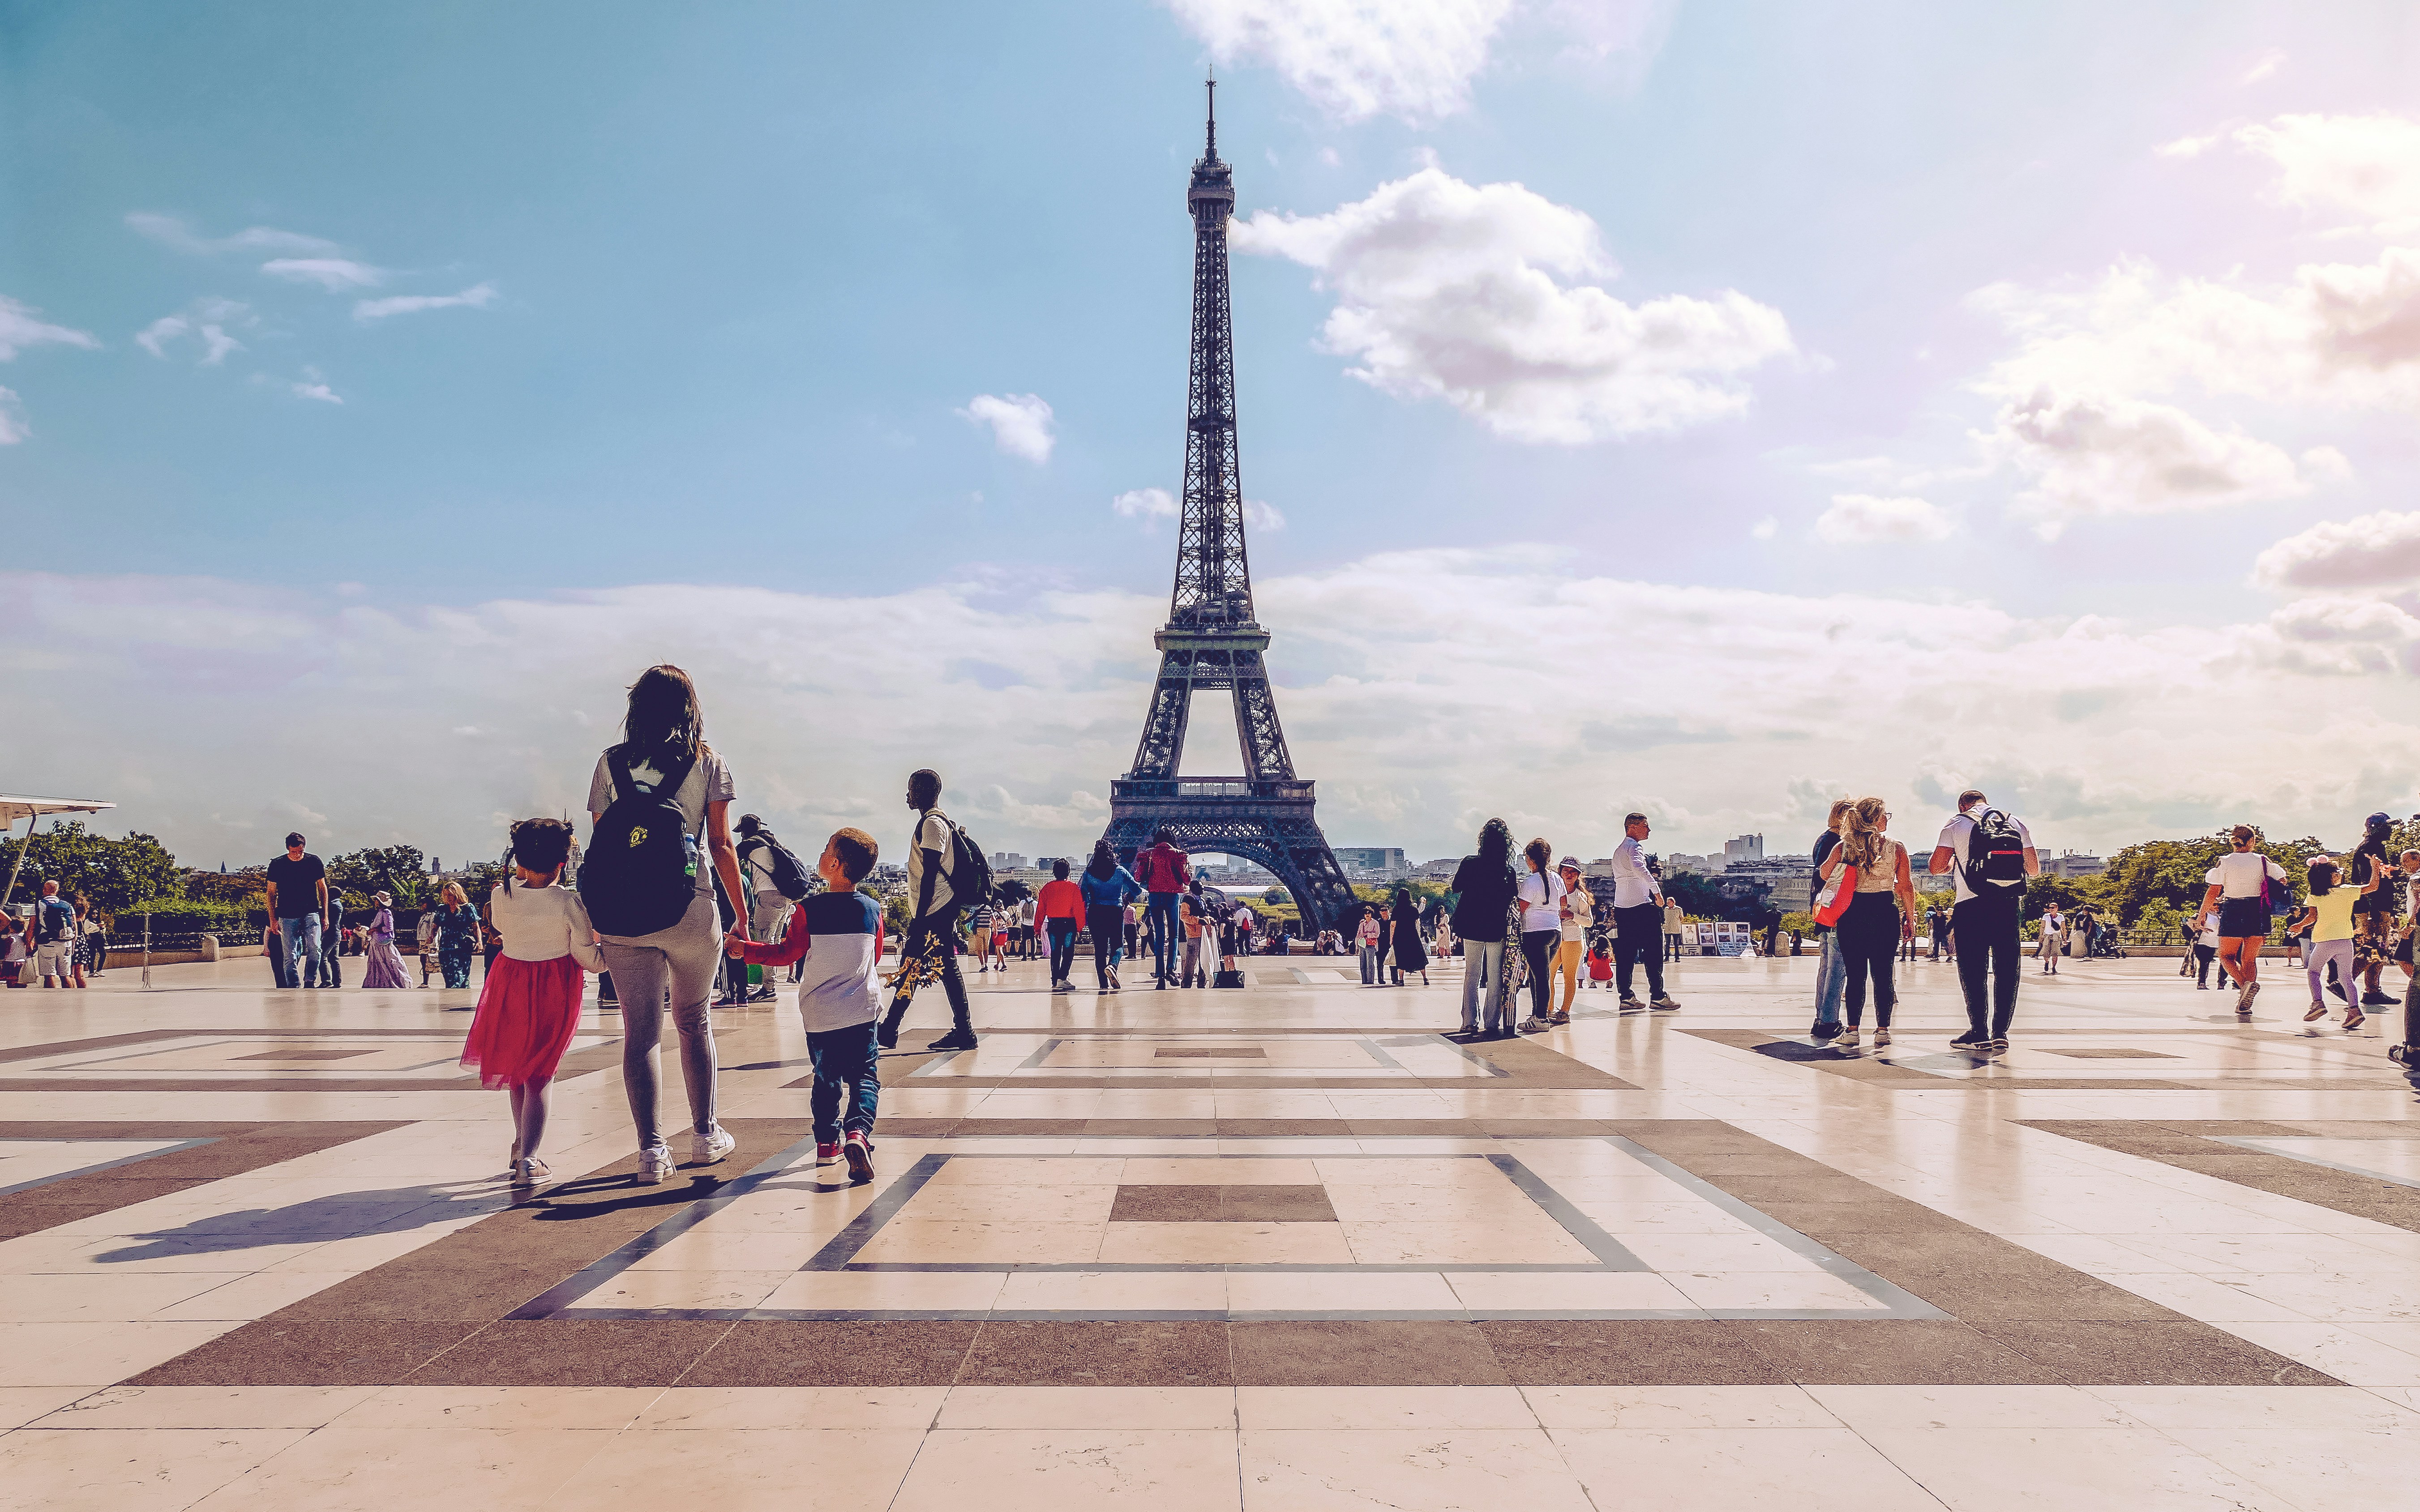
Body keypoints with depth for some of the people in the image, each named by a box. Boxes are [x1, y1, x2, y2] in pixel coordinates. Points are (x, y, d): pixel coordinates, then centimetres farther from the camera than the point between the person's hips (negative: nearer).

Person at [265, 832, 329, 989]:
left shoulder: (314, 861, 1)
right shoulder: (277, 864, 0)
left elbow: (322, 888, 10)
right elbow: (271, 893, 7)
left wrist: (325, 915, 8)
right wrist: (273, 920, 3)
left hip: (311, 913, 0)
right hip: (287, 916, 0)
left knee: (314, 948, -14)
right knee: (291, 956, -2)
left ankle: (310, 981, 5)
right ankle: (294, 988, 4)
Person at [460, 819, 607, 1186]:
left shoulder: (503, 896, -8)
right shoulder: (569, 903, -16)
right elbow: (590, 961, -12)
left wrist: (518, 877, 18)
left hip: (511, 985, 3)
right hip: (554, 990, -3)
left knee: (516, 1067, 22)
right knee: (540, 1073, 3)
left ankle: (520, 1144, 34)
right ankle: (528, 1160, -6)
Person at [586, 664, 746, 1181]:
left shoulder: (611, 763, 6)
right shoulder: (707, 762, 2)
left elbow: (600, 844, 5)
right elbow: (721, 845, -1)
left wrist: (597, 919, 11)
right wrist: (741, 917, 5)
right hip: (690, 911, -1)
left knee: (640, 1032, 5)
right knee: (694, 1021, 17)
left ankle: (651, 1149, -1)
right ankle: (705, 1134, 25)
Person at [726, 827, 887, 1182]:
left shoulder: (809, 910, -10)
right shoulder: (873, 909, -1)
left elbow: (787, 953, -3)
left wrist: (746, 950, 10)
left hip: (819, 1014, 0)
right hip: (861, 1012, 0)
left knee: (826, 1078, 17)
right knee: (864, 1076, 3)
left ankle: (827, 1140, 20)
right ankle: (858, 1131, -19)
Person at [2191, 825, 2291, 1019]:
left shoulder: (2224, 862, -4)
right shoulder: (2262, 861, 2)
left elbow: (2213, 893, -6)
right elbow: (2282, 882, 11)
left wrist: (2201, 915, 5)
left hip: (2232, 912, -2)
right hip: (2258, 913, 3)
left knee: (2226, 956, 10)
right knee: (2250, 958, 11)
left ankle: (2245, 984, -19)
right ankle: (2244, 1007, 4)